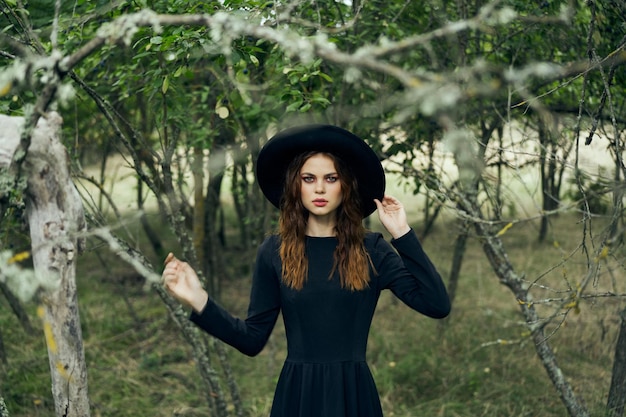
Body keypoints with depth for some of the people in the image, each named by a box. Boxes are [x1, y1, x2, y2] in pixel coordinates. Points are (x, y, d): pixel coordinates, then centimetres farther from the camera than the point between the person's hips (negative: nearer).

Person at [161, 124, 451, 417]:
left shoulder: (371, 250, -2)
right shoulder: (275, 251, -1)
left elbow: (437, 305, -11)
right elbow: (253, 339, -2)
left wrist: (402, 234, -9)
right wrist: (198, 301, -15)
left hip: (354, 393, 0)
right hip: (297, 393, 0)